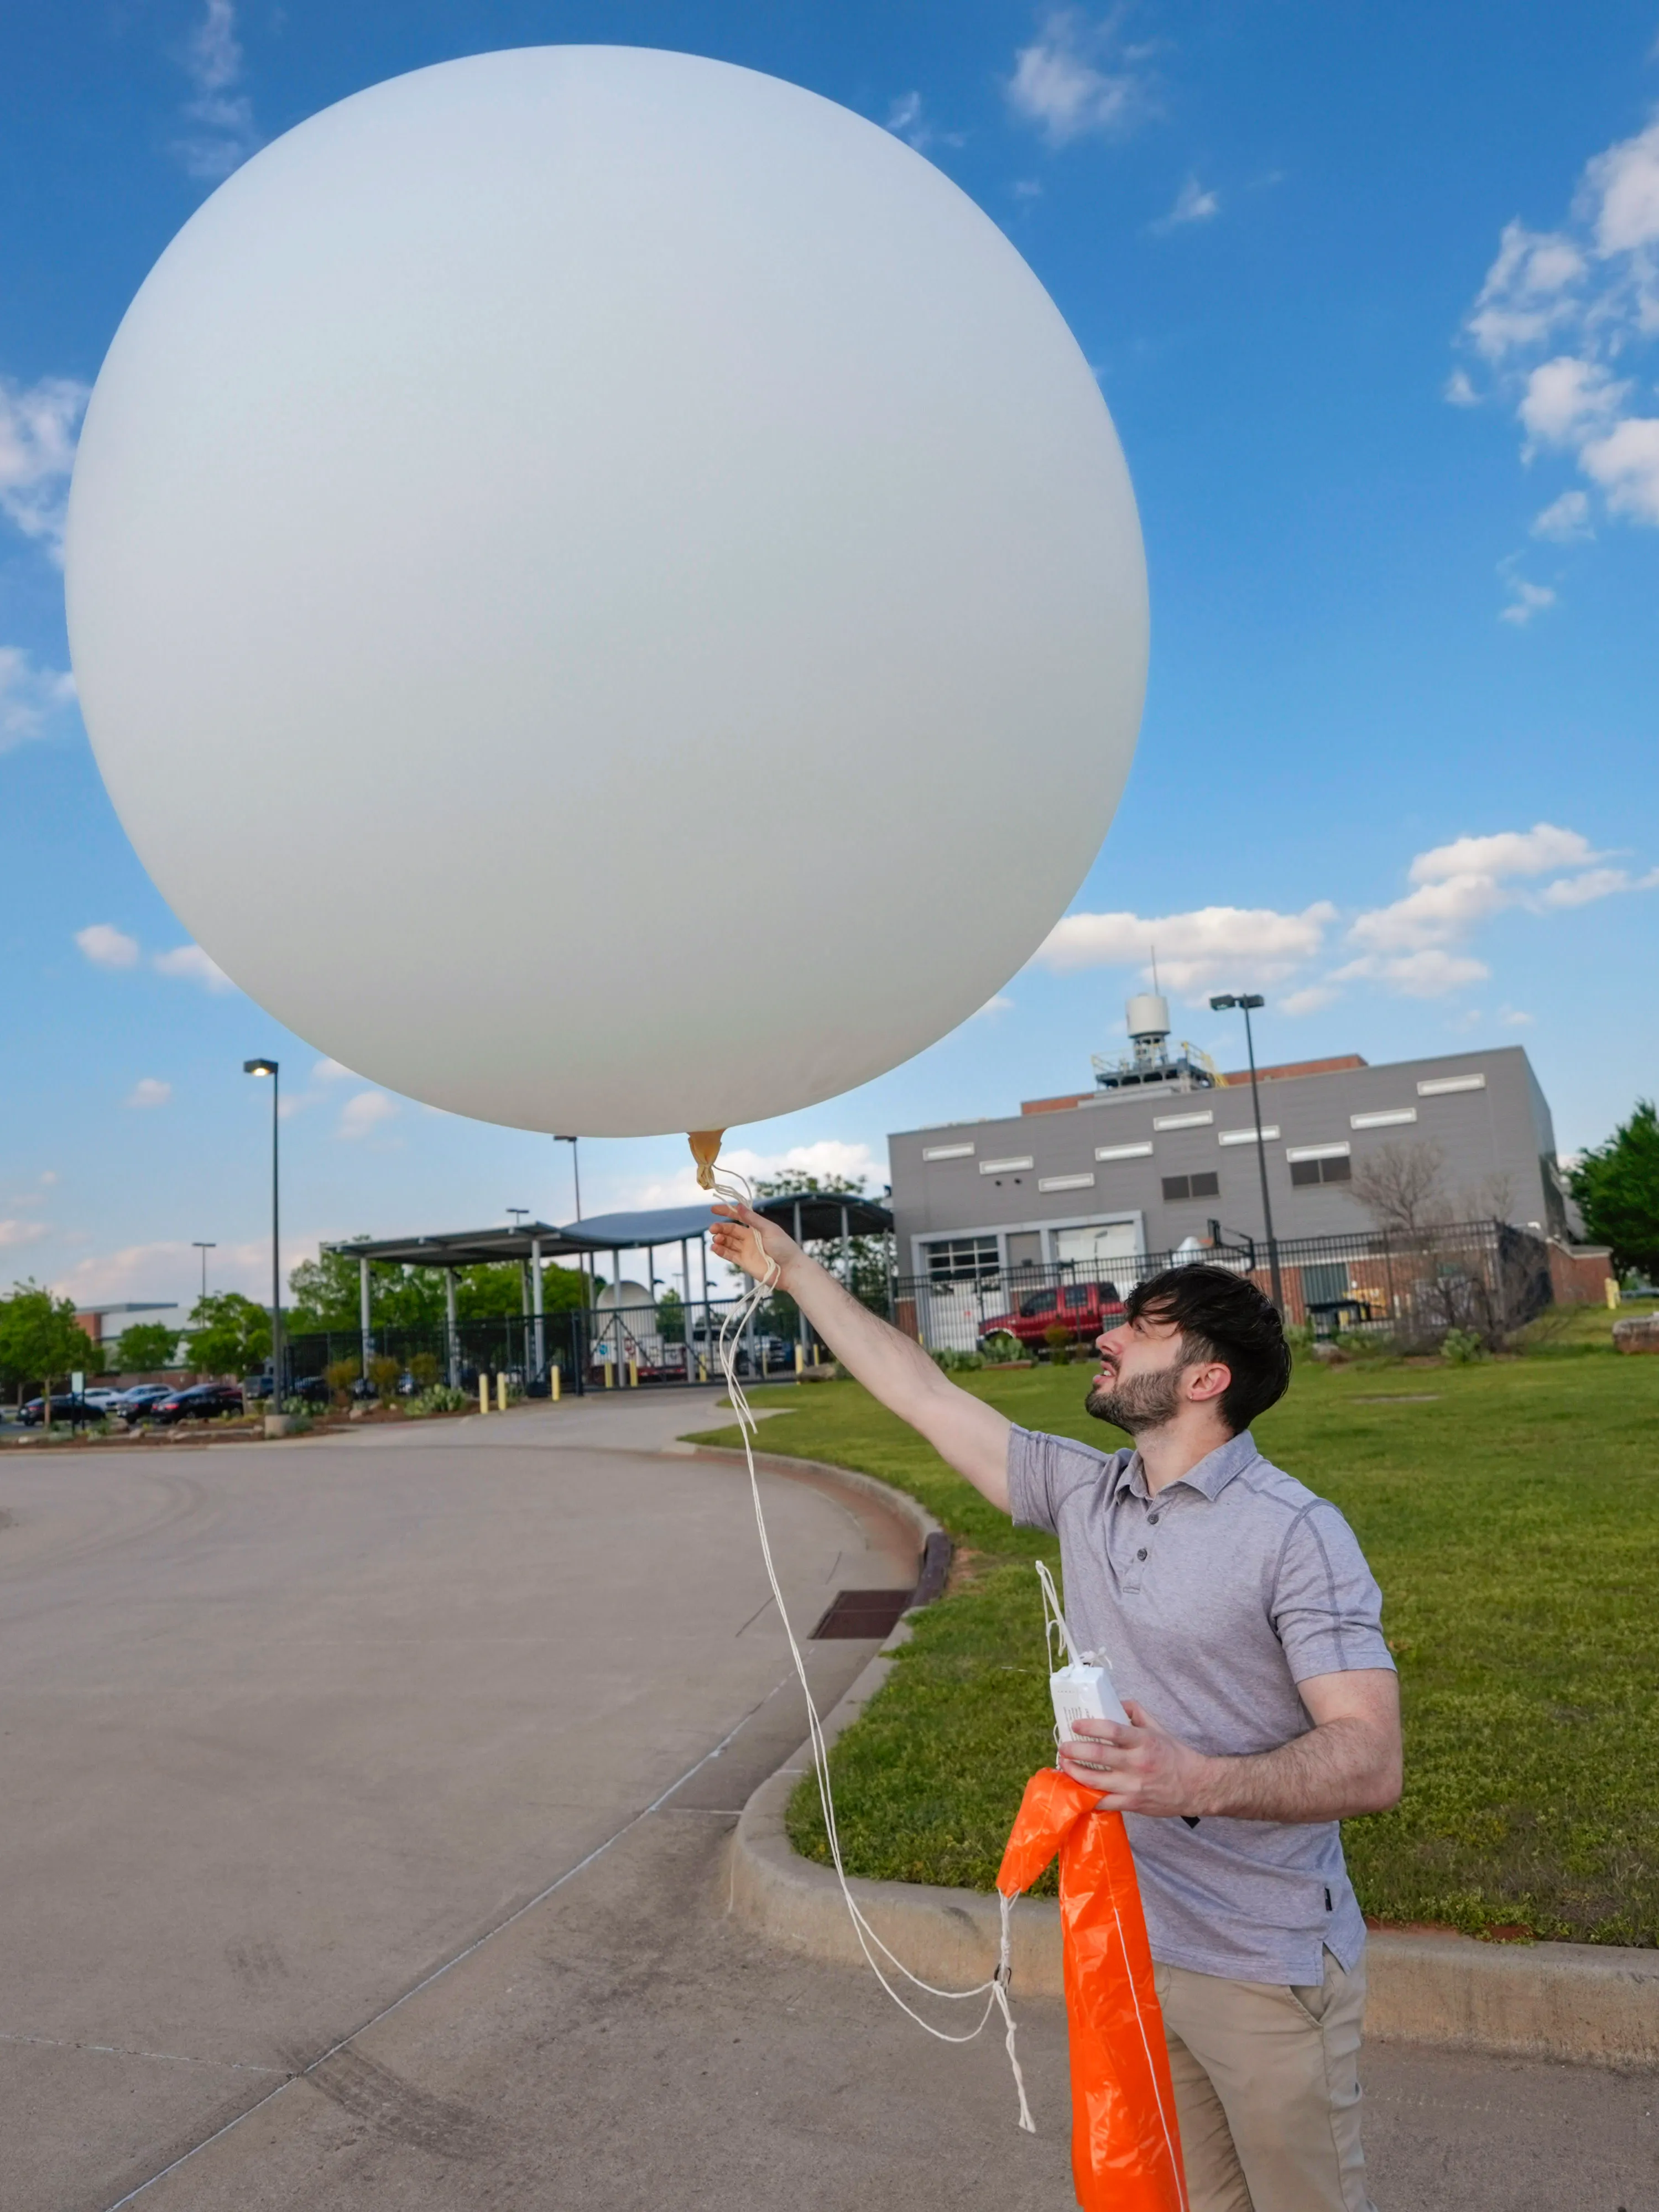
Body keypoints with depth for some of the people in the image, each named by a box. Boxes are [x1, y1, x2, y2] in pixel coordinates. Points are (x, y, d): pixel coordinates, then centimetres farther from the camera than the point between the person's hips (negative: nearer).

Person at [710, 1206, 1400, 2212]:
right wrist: (793, 1268, 9)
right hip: (1127, 1942, 5)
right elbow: (922, 1391, 5)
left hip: (1265, 1970, -5)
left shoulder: (1296, 1532, -18)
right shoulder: (1085, 1493, 0)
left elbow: (1371, 1759, -22)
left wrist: (1200, 1781, -38)